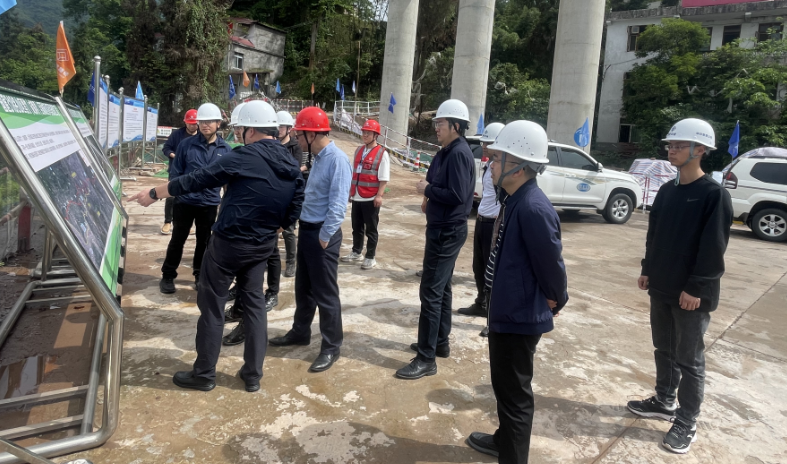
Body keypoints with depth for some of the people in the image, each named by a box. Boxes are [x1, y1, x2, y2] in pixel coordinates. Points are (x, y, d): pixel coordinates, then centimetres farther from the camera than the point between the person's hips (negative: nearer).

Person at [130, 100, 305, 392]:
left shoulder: (244, 157, -17)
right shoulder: (292, 166, 2)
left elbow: (196, 180, -12)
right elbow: (295, 207, 6)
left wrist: (153, 194, -1)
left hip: (229, 243, -6)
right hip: (262, 246, 6)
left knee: (212, 305, 7)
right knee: (254, 302, 15)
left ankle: (204, 374, 19)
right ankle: (253, 375, 20)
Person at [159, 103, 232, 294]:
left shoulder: (226, 149, 0)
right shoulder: (186, 144, -4)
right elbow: (175, 172, 0)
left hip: (210, 203, 2)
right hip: (185, 201, -1)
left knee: (204, 241, 14)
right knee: (178, 240, 6)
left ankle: (200, 275, 30)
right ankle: (168, 276, 19)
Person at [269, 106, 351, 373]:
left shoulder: (337, 160, -18)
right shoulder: (318, 158, 11)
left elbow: (338, 204, -23)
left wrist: (324, 236, -20)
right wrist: (307, 229, 12)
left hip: (322, 234, -9)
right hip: (306, 229, 9)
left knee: (325, 293, 1)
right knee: (303, 287, 20)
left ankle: (331, 347, 15)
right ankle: (300, 332, 38)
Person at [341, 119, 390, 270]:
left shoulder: (382, 153, -10)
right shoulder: (359, 150, 11)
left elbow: (384, 178, -13)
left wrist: (379, 195, -19)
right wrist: (350, 190, 18)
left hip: (371, 198, -6)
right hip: (356, 197, 7)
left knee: (371, 229, 5)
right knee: (356, 227, 17)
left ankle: (370, 258, 15)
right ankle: (356, 252, 32)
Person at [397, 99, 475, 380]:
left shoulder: (459, 153, -18)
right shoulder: (448, 151, 13)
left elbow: (458, 195, -26)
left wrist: (428, 189, -14)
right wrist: (430, 197, -1)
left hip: (447, 231, -11)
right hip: (442, 228, 11)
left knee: (430, 292, -8)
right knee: (441, 288, 18)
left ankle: (426, 359, 0)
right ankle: (440, 343, 31)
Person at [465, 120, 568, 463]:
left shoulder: (533, 209, -27)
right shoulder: (513, 199, 4)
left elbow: (551, 265, -22)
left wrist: (553, 304, -5)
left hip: (520, 317, -10)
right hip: (506, 310, 10)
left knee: (514, 392, 6)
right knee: (504, 383, 26)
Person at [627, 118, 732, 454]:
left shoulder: (715, 195, -14)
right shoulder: (666, 190, 8)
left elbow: (713, 247, -17)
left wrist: (696, 288, -18)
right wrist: (647, 271, 11)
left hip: (692, 294, -7)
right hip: (661, 288, 7)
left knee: (689, 359, 5)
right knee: (664, 349, 18)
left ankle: (686, 422, 17)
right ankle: (664, 401, 35)